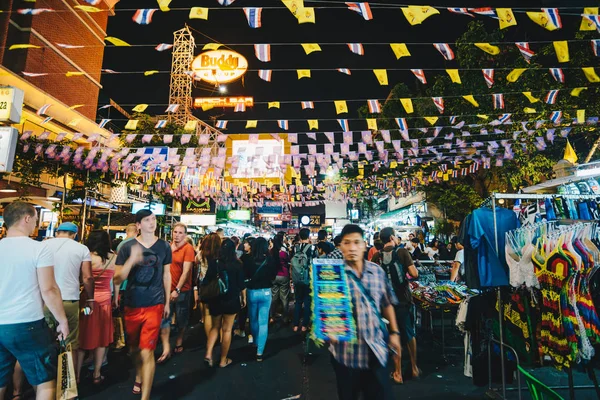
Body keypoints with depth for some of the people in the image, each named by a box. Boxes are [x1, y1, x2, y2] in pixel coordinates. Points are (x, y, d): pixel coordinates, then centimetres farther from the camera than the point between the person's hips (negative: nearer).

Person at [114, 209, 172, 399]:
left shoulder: (164, 246, -3)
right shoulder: (127, 247, -5)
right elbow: (117, 279, -8)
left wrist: (167, 302, 10)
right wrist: (132, 260, -26)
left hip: (154, 305, -2)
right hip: (131, 305, 2)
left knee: (147, 352, -6)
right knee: (134, 347, 21)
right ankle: (139, 378, 48)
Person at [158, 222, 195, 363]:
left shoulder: (188, 248, -13)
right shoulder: (168, 247, 4)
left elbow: (186, 271, -17)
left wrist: (177, 290, -20)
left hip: (182, 290, -4)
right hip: (167, 289, 4)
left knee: (181, 319, 12)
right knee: (164, 318, 1)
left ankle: (179, 342, 33)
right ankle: (166, 349, 10)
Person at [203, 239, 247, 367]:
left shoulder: (214, 263, -3)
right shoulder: (237, 264, -8)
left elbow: (206, 281, 1)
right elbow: (241, 284, -4)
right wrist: (244, 298, 9)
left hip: (215, 299, 2)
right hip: (231, 300, -2)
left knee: (215, 327, 21)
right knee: (227, 330, 8)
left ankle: (208, 354, 7)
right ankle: (223, 360, 18)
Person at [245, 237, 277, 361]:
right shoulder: (270, 260, -13)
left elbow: (245, 276, -1)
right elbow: (273, 276, 2)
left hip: (252, 292, 1)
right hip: (265, 292, 0)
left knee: (253, 320, 21)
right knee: (263, 322, 6)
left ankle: (256, 343, 41)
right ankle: (259, 351, 4)